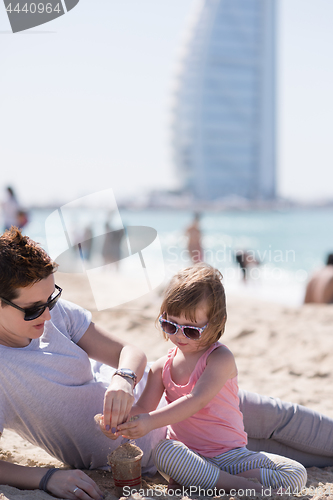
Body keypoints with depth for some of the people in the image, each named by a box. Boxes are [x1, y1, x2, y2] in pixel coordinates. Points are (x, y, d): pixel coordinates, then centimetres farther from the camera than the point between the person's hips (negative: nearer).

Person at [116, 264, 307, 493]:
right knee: (164, 451, -36)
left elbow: (196, 401, -24)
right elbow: (143, 408, 2)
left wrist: (151, 421, -34)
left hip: (231, 454, -1)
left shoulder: (221, 359, -12)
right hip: (187, 454, 1)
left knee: (297, 474, -21)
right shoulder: (162, 367, 5)